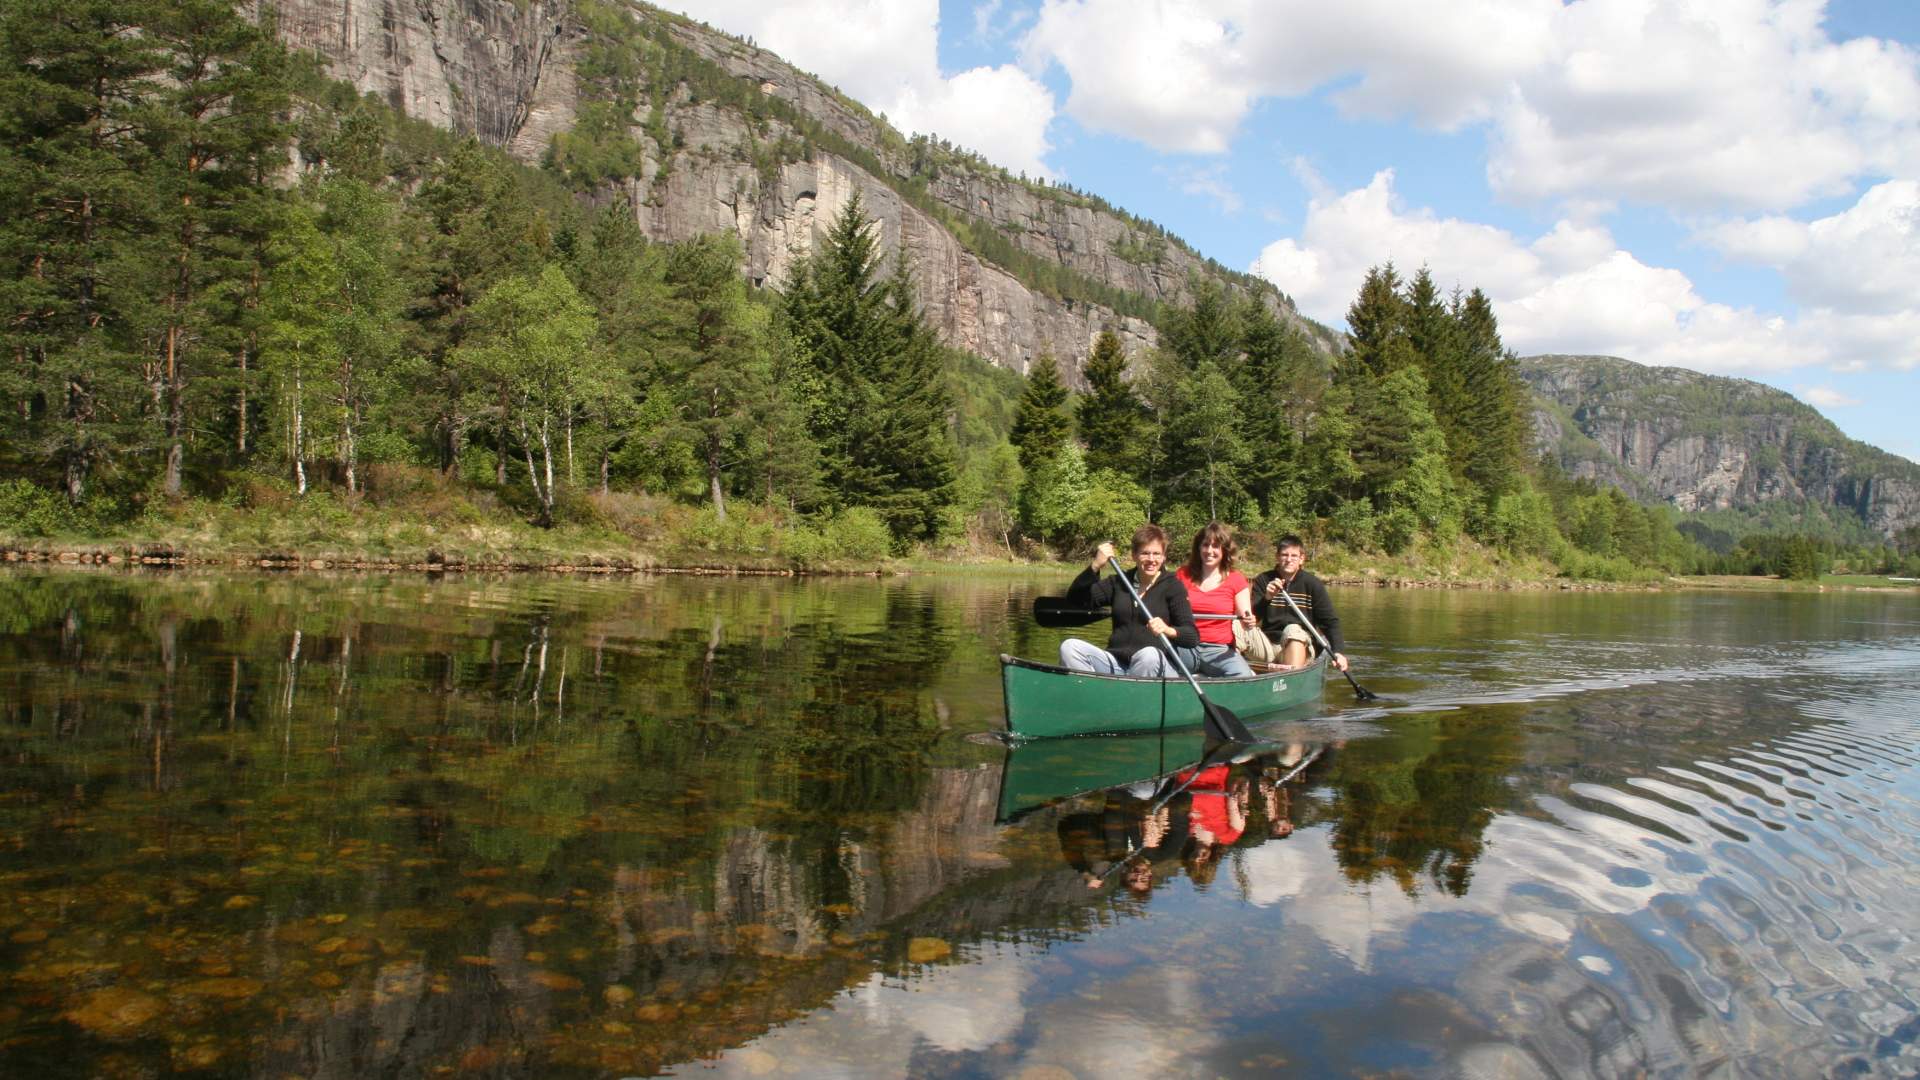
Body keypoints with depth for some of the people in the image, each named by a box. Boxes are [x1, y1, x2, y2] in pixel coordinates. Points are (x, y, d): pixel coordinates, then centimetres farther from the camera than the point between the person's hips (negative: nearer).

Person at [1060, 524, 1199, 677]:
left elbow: (1193, 636, -6)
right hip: (1116, 663, 3)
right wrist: (1095, 566, -10)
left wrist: (1168, 630, -29)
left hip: (1157, 666, -3)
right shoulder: (1119, 583, 14)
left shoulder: (1172, 586, 3)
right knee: (1069, 646, -19)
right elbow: (1076, 598, 5)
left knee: (1149, 655, -38)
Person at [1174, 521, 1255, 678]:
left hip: (1219, 650, 1)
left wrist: (1248, 621, -18)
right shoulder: (1182, 575, 10)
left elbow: (1245, 620, 5)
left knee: (1243, 676, -31)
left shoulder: (1236, 580, 8)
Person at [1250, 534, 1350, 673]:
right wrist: (1266, 598, -20)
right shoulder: (1263, 581, 7)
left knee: (1293, 630, -36)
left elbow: (1330, 621, 2)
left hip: (1300, 647, -1)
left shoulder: (1313, 584, 2)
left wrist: (1339, 651, -13)